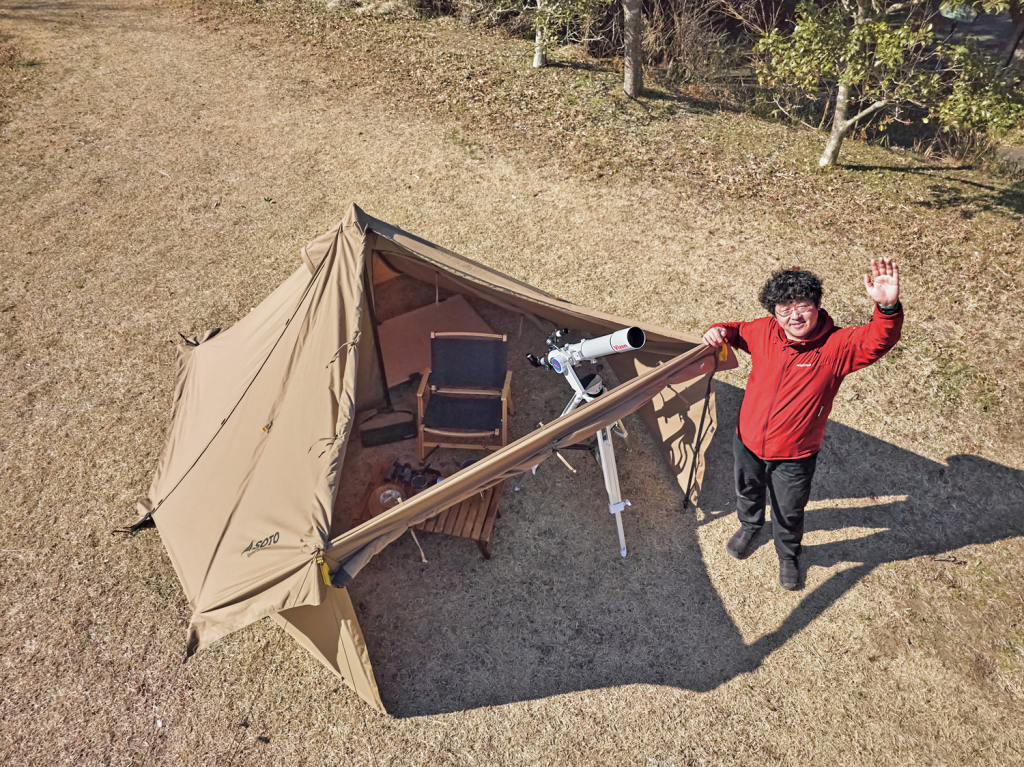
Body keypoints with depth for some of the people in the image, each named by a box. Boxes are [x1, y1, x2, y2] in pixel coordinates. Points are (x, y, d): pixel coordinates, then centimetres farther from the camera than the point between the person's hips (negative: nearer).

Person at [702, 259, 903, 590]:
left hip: (794, 456, -3)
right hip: (748, 441, 3)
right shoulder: (764, 332, -13)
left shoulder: (836, 346, -23)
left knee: (789, 512, 20)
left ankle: (788, 556, 53)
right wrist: (720, 331, -14)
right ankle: (749, 525, 65)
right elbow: (738, 331, 9)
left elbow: (878, 340, -41)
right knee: (748, 490, 31)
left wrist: (887, 307, -62)